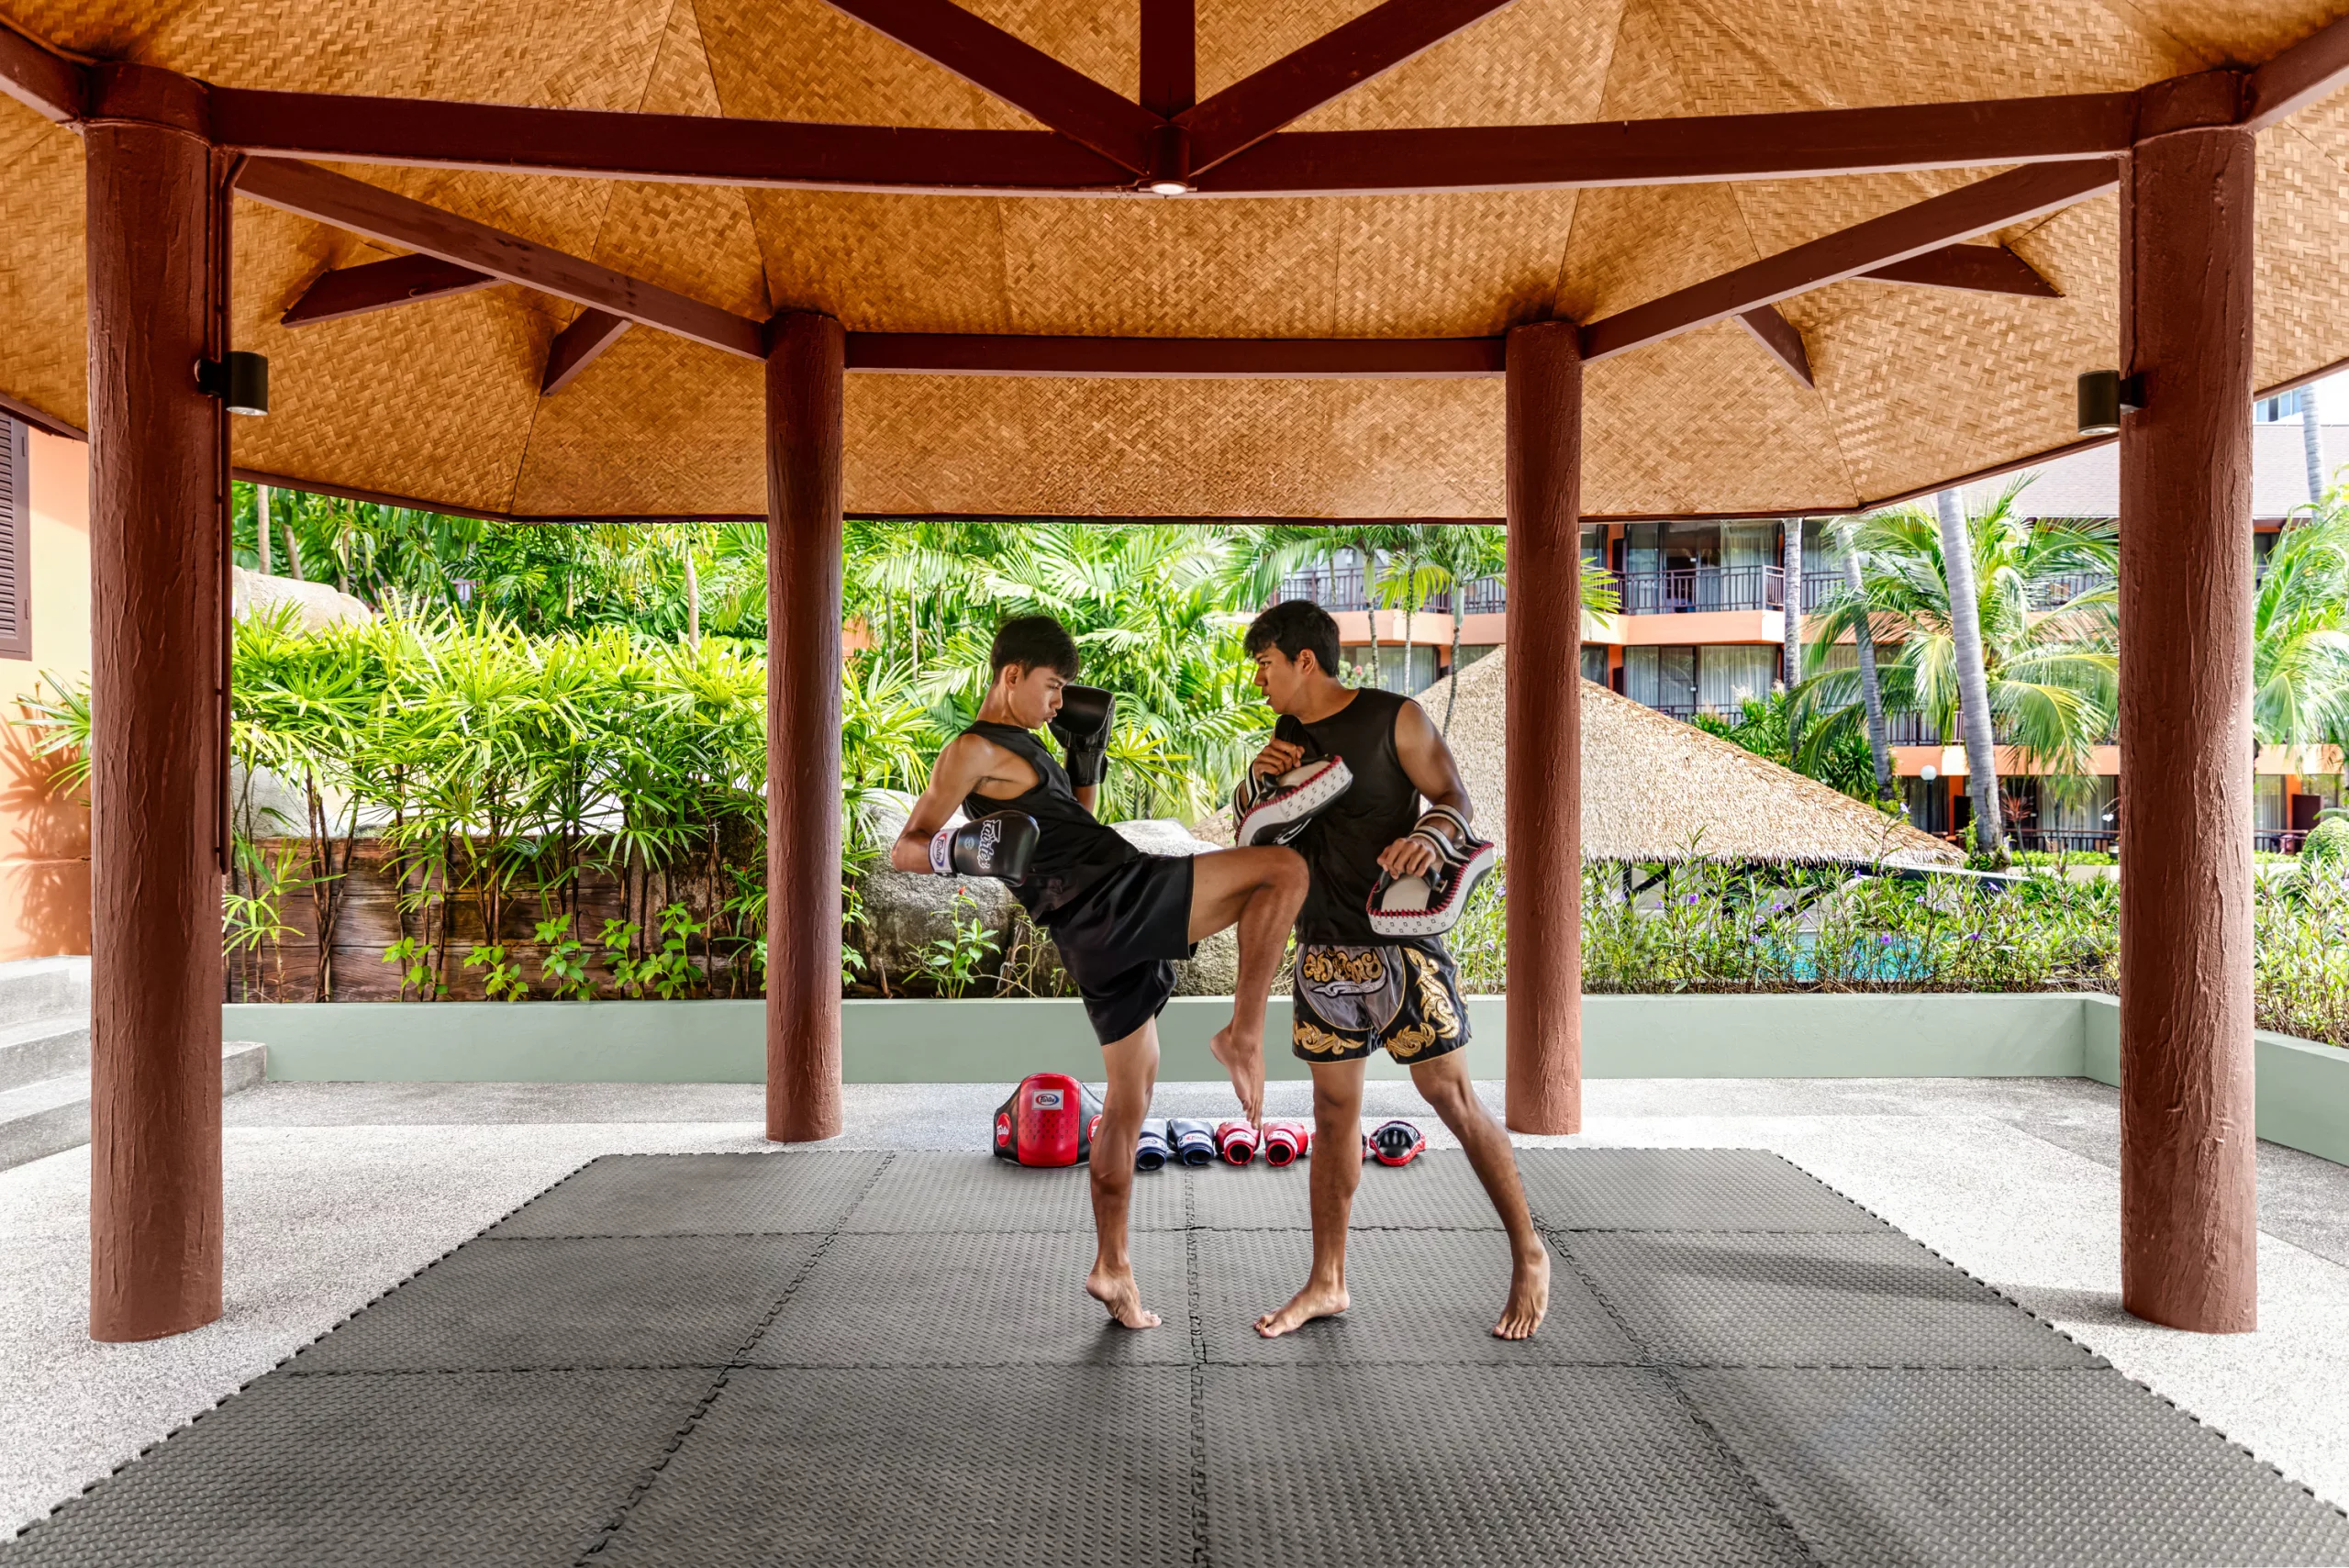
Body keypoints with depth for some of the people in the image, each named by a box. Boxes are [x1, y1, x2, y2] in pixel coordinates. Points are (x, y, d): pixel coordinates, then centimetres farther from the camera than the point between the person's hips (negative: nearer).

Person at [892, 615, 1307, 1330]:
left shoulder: (1024, 748, 24)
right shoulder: (973, 751, -4)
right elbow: (904, 849, -10)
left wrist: (1087, 759, 20)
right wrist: (962, 852, -31)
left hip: (1107, 934, 9)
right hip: (1112, 901, -9)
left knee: (1130, 1097, 16)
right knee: (1284, 868, -14)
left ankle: (1111, 1268, 23)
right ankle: (1244, 1035, -10)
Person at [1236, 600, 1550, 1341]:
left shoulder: (1396, 719, -7)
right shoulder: (1288, 734, 10)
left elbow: (1454, 798, -7)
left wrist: (1432, 835, -29)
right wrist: (1256, 779, -6)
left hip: (1399, 940, -5)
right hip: (1324, 950, 5)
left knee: (1451, 1096, -2)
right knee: (1333, 1110, 9)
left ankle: (1528, 1254, 15)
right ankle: (1327, 1283, 19)